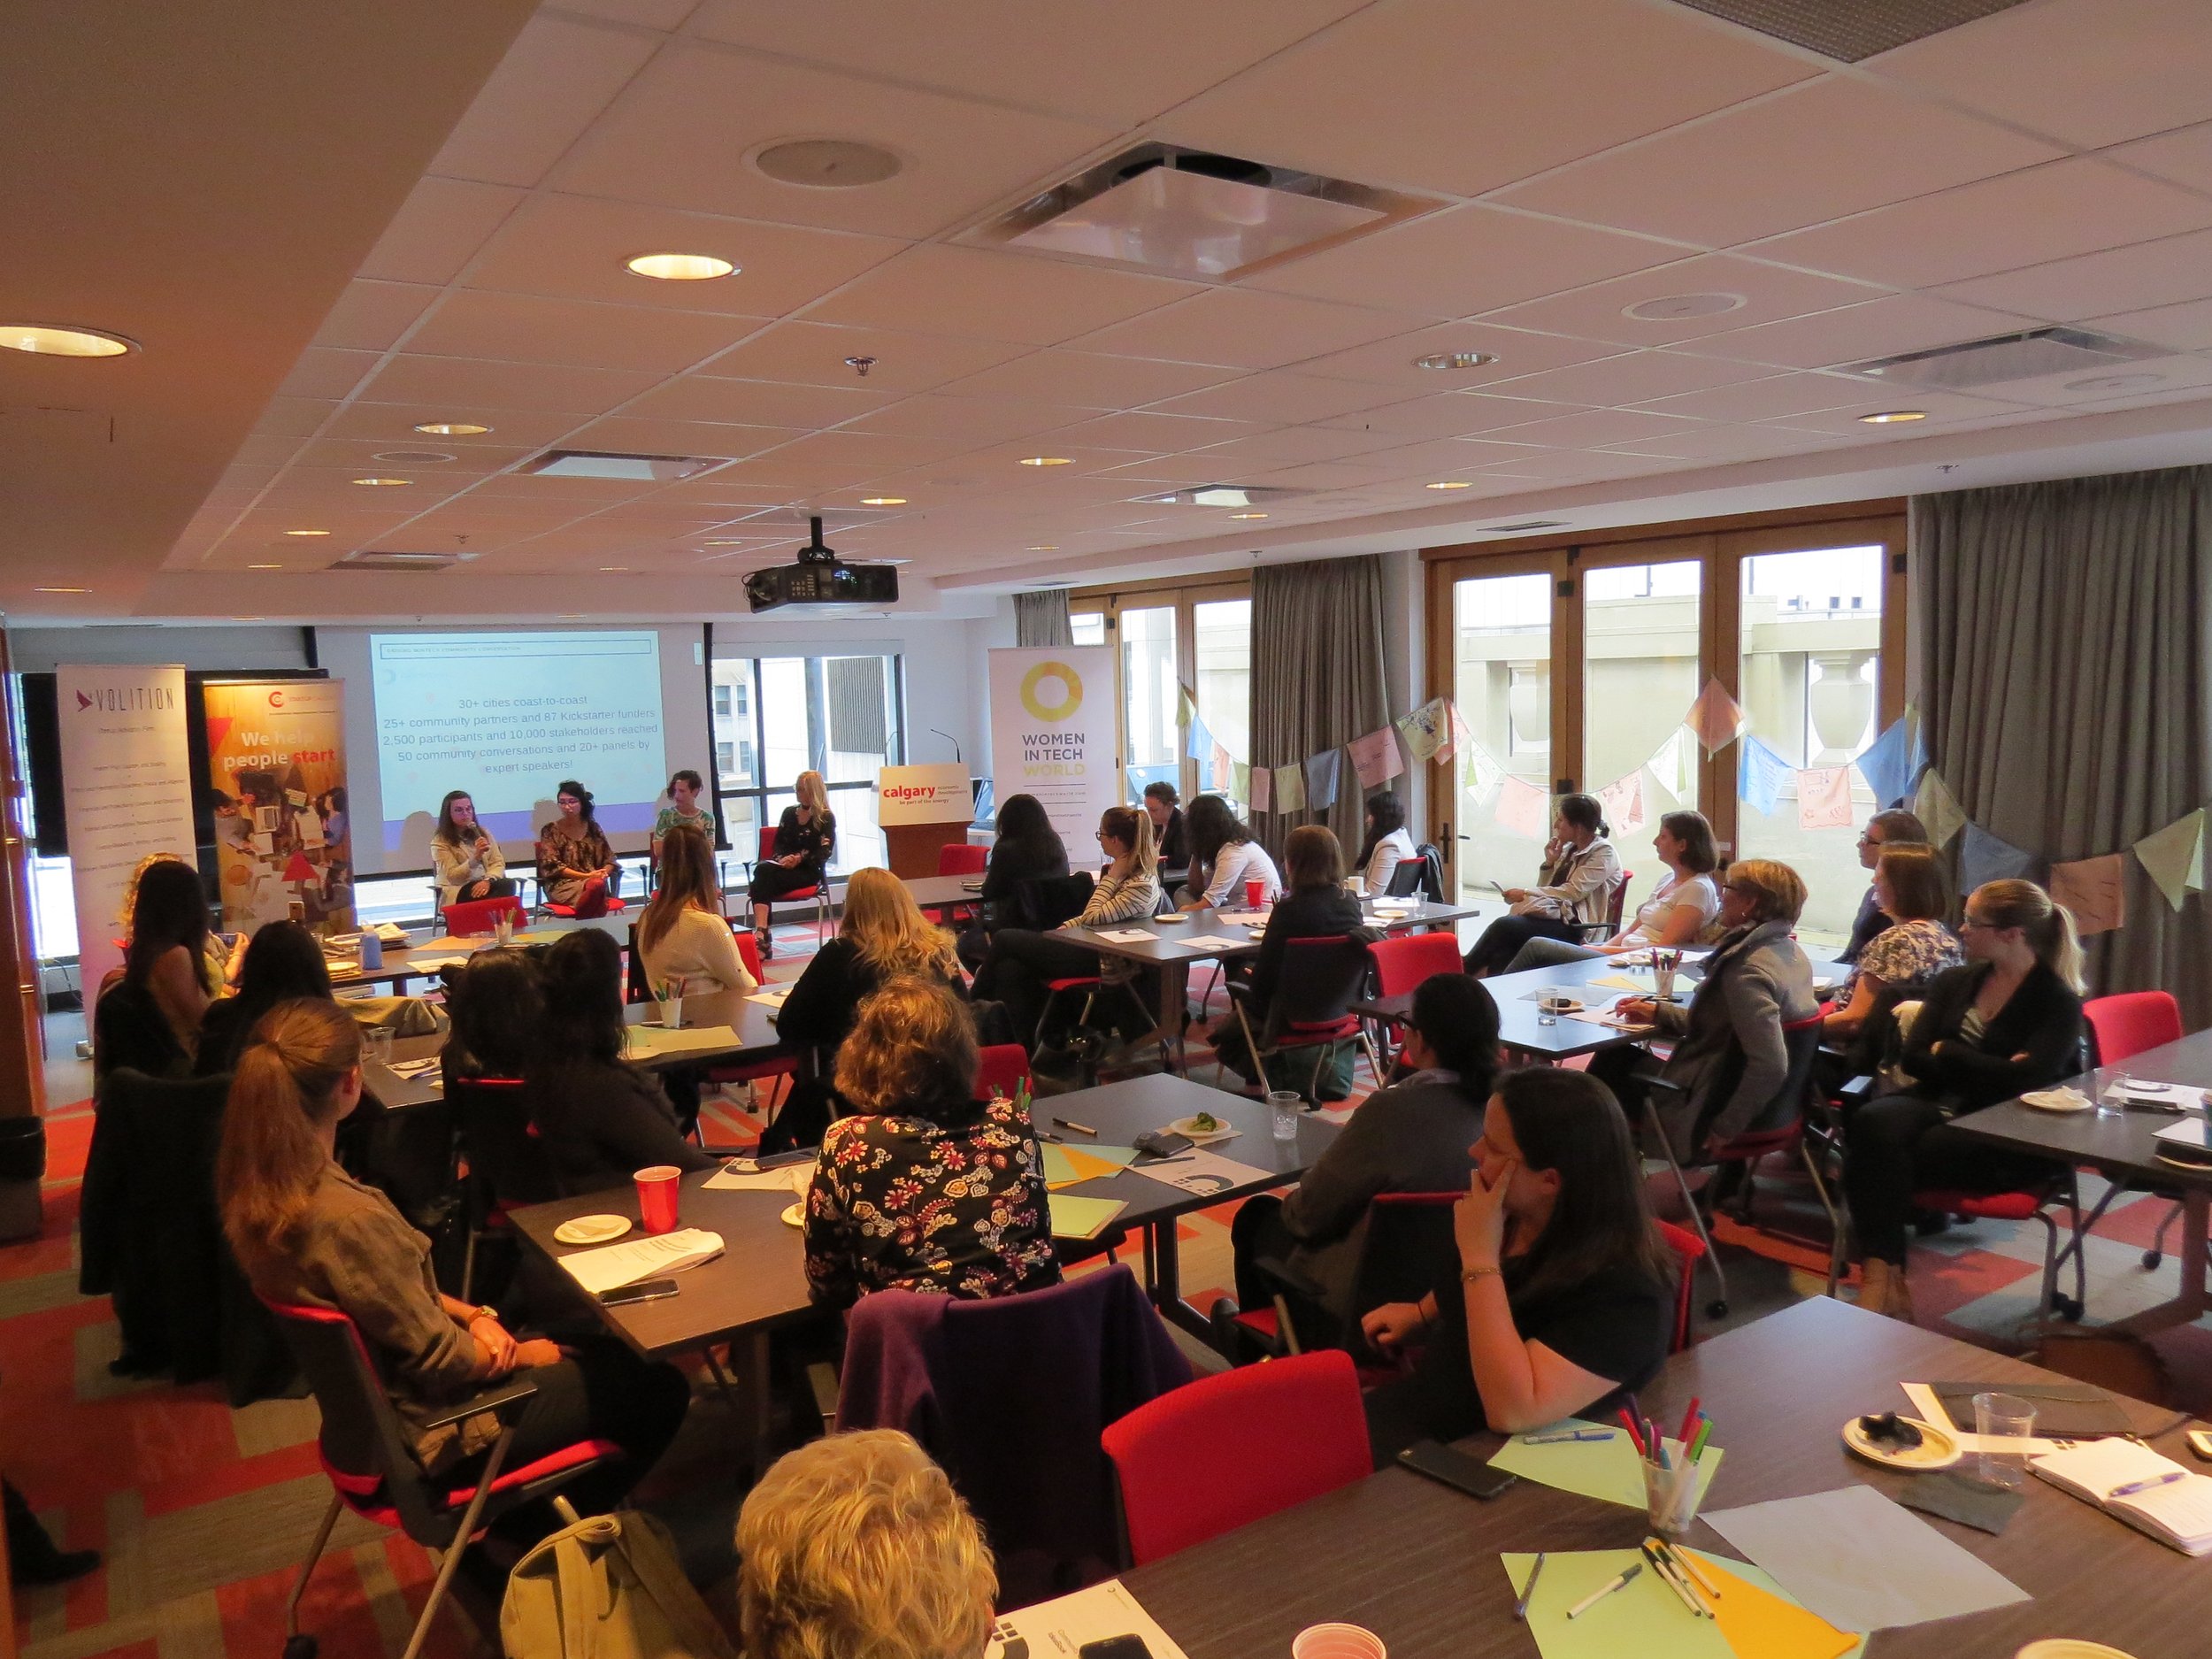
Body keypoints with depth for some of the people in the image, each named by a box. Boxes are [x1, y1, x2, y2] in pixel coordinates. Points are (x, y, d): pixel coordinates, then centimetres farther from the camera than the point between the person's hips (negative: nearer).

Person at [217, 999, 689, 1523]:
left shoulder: (260, 1187, -7)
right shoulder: (348, 1221, -35)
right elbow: (441, 1361, -23)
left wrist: (473, 1314, -3)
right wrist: (522, 1355, -5)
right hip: (430, 1429, -9)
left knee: (604, 1348, 20)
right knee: (659, 1388, 4)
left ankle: (520, 1520, 28)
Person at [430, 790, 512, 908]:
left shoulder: (482, 833, 14)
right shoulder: (440, 841, -1)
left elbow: (498, 863, 5)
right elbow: (452, 877, -11)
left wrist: (488, 880, -16)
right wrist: (476, 857, -25)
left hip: (484, 885, 5)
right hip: (457, 892, -5)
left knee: (509, 884, -32)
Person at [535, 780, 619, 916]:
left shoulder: (592, 827, 15)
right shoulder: (551, 830, 6)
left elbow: (609, 858, 15)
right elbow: (552, 866, -2)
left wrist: (604, 872, -9)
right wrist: (586, 876, -13)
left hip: (593, 879, 3)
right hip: (562, 885, -3)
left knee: (600, 884, -37)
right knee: (596, 885, -37)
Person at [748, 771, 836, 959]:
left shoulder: (826, 818, 2)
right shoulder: (789, 813, 18)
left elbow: (824, 852, -6)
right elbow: (777, 843, 16)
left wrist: (799, 858, -20)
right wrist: (781, 858, -6)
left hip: (809, 871, -4)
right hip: (785, 865, 4)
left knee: (762, 880, -30)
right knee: (762, 869, -32)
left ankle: (761, 934, -34)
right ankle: (761, 933, -44)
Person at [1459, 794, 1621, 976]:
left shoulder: (1604, 852, -4)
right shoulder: (1569, 849, 19)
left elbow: (1574, 892, -15)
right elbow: (1545, 889, 21)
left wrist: (1525, 893, -14)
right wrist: (1549, 863, 5)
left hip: (1574, 926, -7)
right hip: (1551, 915, 7)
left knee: (1504, 925, -26)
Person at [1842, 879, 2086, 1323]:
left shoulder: (2058, 1002, 0)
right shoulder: (1953, 982, 15)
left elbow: (2027, 1078, -16)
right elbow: (1912, 1059, 6)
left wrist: (1948, 1054, -5)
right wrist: (1988, 1068, -9)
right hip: (1940, 1105, 5)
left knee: (1880, 1160, -31)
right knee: (1872, 1123, -31)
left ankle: (1884, 1274, -20)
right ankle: (1884, 1275, -34)